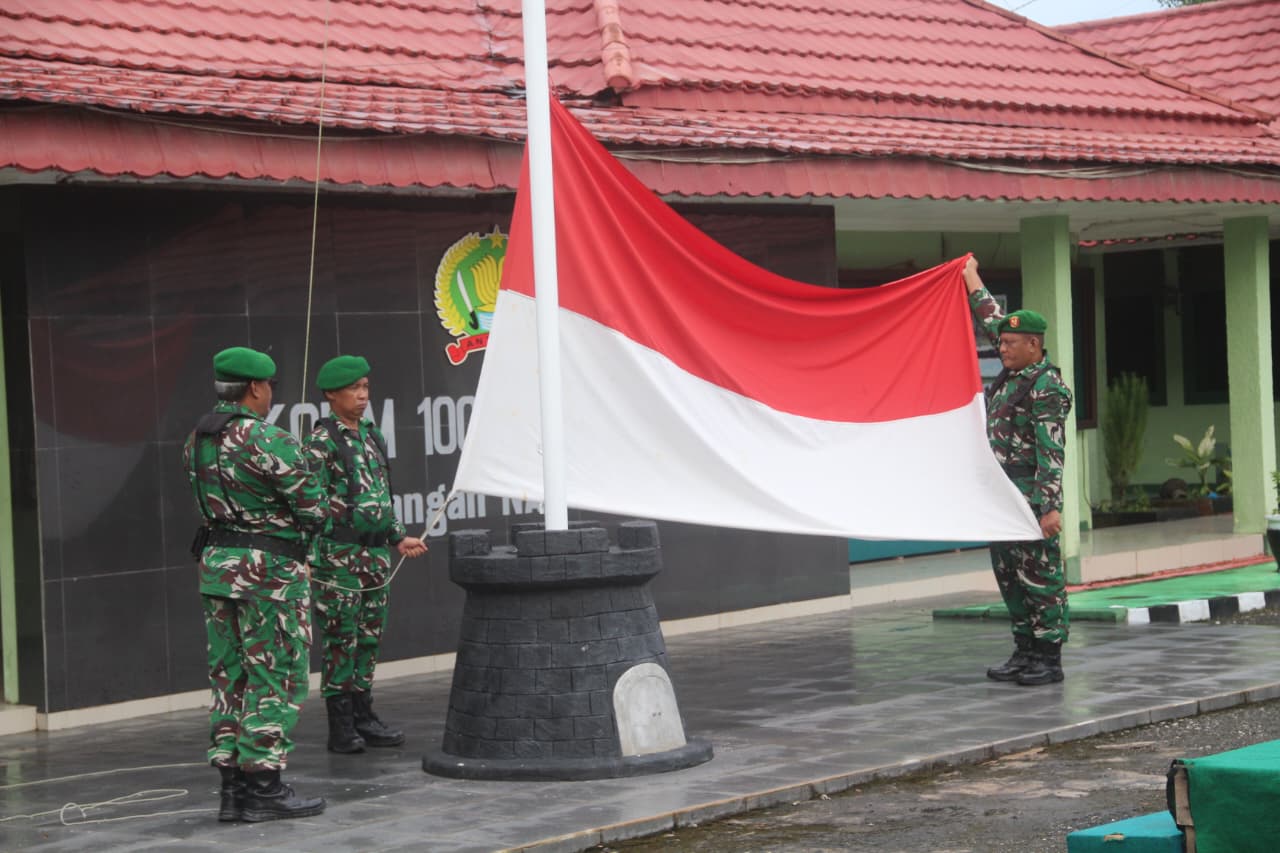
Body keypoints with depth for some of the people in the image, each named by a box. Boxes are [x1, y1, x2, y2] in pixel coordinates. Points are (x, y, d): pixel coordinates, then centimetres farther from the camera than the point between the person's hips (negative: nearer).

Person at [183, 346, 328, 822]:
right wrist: (299, 526, 6)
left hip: (215, 564, 8)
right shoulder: (270, 442, -17)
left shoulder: (197, 440, 8)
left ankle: (233, 787, 14)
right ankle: (264, 788, 0)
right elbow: (313, 511, -14)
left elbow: (204, 502, 13)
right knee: (275, 678, -1)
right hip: (270, 569, -8)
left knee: (230, 676, 12)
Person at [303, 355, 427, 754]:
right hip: (338, 555, -8)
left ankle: (364, 717, 18)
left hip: (374, 552, 8)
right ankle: (341, 728, 0)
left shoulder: (372, 436, 14)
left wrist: (398, 538, 23)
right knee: (340, 639, -4)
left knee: (369, 637, 10)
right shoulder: (321, 441, -10)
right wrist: (314, 558, -20)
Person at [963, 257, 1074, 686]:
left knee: (1041, 578, -4)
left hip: (1032, 499, -9)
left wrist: (1050, 506, -25)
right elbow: (992, 321, 26)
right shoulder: (1012, 370, 10)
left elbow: (1051, 452, -20)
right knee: (1009, 578, 12)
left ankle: (1049, 660, -1)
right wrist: (971, 279, 30)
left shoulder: (1047, 388, -15)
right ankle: (1025, 653, 18)